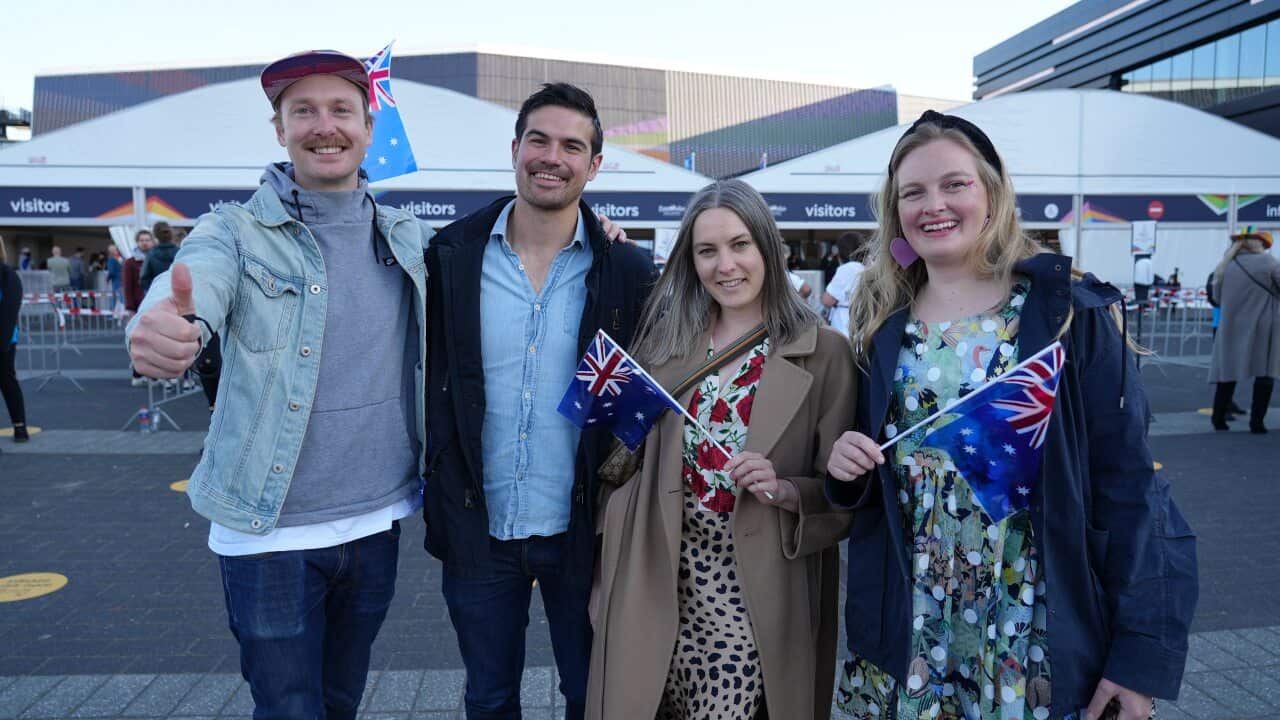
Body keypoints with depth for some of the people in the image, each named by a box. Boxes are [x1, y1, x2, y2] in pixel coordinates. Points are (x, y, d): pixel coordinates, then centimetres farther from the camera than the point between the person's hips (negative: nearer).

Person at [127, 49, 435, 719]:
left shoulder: (410, 237, 5)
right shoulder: (237, 231, -8)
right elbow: (195, 283, -27)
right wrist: (166, 329, -50)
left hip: (378, 521, 4)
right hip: (271, 533, -3)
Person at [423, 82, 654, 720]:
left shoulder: (626, 271, -5)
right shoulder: (451, 256, -3)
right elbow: (430, 382, 2)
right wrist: (440, 494, -3)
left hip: (580, 529, -1)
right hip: (478, 529, 1)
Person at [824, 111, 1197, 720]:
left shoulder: (1070, 312, -8)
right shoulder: (880, 327, 2)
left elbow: (1126, 484, -9)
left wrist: (1142, 652, -11)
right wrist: (847, 468, -11)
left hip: (1043, 636, -3)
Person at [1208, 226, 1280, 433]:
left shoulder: (1227, 266, 5)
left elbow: (1217, 297, 11)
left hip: (1231, 327, 4)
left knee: (1228, 371, 11)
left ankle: (1218, 418, 12)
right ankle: (1257, 422, 3)